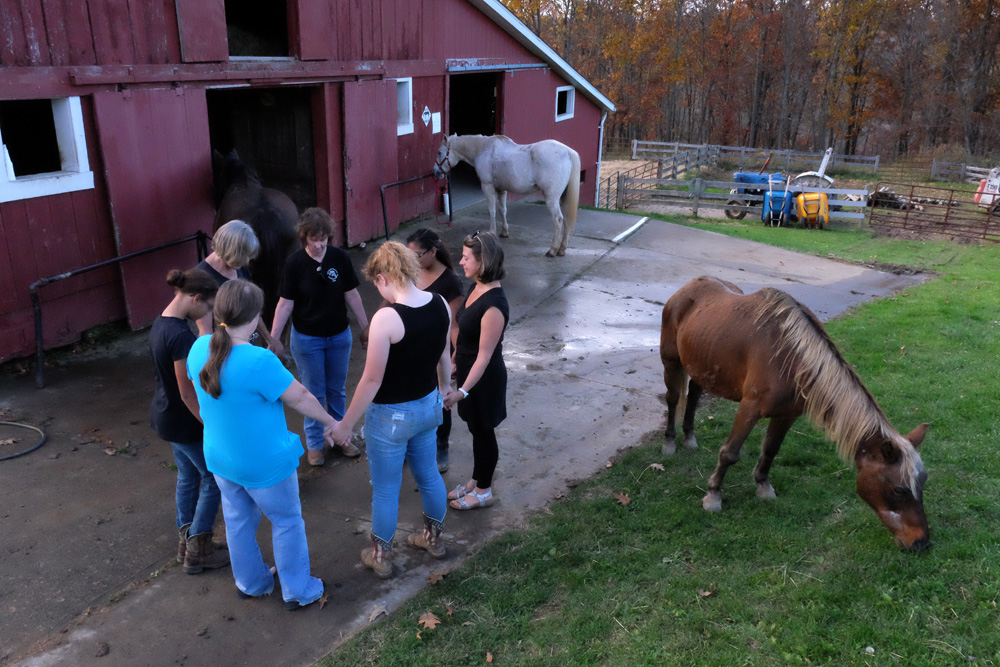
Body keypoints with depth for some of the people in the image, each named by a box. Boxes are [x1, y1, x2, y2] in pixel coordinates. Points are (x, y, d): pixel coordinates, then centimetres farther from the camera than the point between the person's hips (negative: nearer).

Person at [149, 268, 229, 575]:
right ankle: (197, 551, 18)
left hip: (165, 415, 9)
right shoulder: (180, 335, -28)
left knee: (188, 475, 22)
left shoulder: (160, 323, 2)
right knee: (214, 478, 7)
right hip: (184, 422, -9)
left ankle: (186, 543, 35)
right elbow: (188, 393, -25)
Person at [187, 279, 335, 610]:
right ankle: (298, 591, 31)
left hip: (220, 457, 7)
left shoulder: (200, 348, -12)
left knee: (239, 521, 25)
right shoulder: (260, 361, -33)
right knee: (287, 522, 16)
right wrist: (330, 422, -4)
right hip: (265, 464, -6)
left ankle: (250, 583, 46)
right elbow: (299, 398, -20)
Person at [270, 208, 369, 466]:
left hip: (339, 336, 2)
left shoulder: (339, 258, -10)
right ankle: (314, 443, 28)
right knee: (314, 393, 10)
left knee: (337, 390, 16)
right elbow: (285, 303, -10)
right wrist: (272, 339, -10)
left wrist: (365, 327, 4)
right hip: (306, 338, -2)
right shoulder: (295, 263, -15)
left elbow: (352, 296, -1)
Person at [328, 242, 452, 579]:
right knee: (429, 474, 26)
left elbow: (372, 379, -23)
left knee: (385, 490, 14)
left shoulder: (386, 318, -28)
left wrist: (345, 424, -12)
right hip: (428, 406, 7)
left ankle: (381, 556, 34)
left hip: (391, 416, -6)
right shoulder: (441, 305, -8)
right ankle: (434, 537, 47)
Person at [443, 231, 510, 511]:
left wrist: (462, 391, -29)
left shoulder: (494, 305, -30)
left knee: (483, 432, 10)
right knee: (476, 429, 22)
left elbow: (485, 356, -28)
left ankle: (484, 492, 30)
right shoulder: (476, 288, -1)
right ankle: (476, 481, 41)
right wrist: (456, 363, 20)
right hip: (468, 371, 9)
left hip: (484, 378, -9)